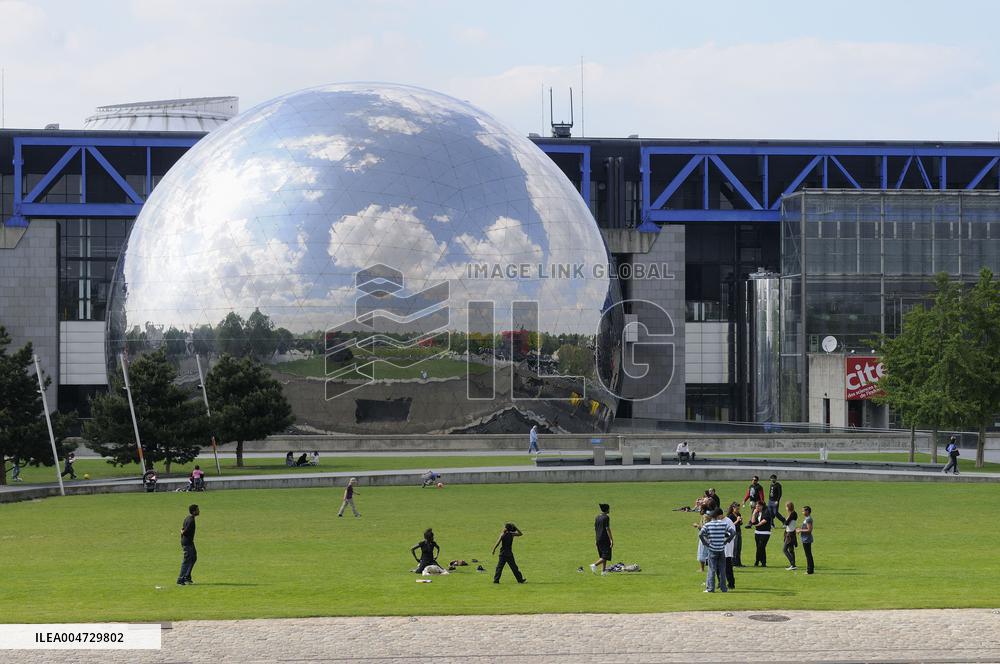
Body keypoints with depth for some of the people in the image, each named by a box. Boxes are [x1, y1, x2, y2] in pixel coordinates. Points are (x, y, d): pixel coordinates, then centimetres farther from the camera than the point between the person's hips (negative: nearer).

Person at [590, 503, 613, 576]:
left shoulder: (597, 517, 11)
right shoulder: (606, 517, -12)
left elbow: (595, 528, 15)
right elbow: (607, 529, -16)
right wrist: (611, 540, -15)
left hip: (598, 539, 8)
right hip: (605, 539, -8)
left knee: (602, 556, 15)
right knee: (605, 556, -6)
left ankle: (603, 570, 13)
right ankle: (595, 565, -21)